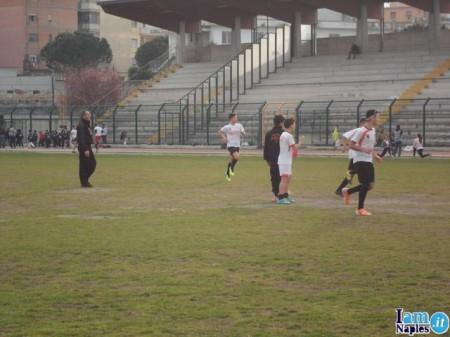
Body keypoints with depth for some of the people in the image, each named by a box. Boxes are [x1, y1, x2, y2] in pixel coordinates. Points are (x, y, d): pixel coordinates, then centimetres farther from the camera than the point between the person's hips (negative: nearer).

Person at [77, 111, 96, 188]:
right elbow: (81, 139, -22)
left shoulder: (87, 125, 17)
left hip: (88, 147, 10)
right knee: (84, 166, -4)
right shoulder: (81, 126, -15)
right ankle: (84, 182, 1)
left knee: (93, 164, 11)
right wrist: (85, 149, -27)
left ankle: (85, 180, 20)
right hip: (84, 148, -10)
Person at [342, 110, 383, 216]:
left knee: (370, 185, 4)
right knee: (366, 185, -9)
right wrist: (363, 149, -27)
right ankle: (360, 209, 4)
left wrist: (375, 156, 10)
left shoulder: (373, 131, 12)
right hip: (361, 160, -8)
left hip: (369, 161, 8)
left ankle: (347, 191, 22)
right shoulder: (361, 131, -14)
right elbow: (352, 145, -15)